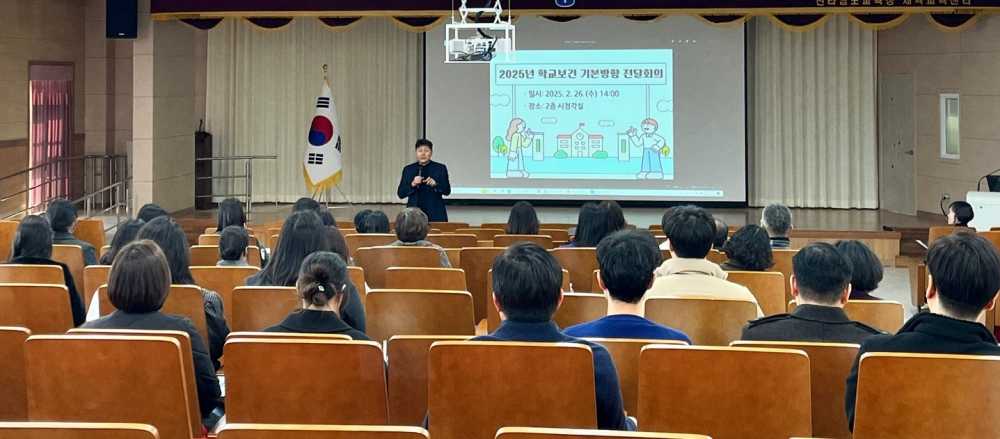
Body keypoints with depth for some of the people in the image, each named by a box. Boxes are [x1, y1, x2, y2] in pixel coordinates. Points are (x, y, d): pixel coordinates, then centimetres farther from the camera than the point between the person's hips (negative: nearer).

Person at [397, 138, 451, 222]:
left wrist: (435, 184, -17)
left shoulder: (440, 168, 5)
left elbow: (447, 191, 1)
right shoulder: (408, 169, 8)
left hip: (435, 213, -1)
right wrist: (412, 184, -12)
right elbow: (400, 194, 5)